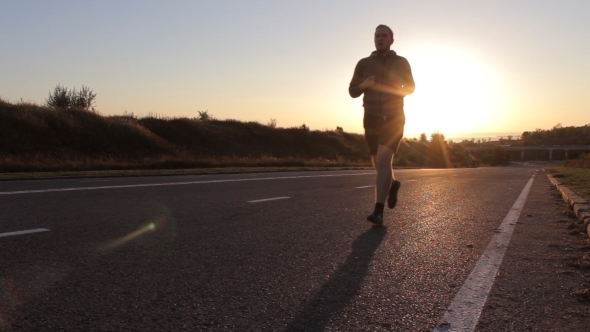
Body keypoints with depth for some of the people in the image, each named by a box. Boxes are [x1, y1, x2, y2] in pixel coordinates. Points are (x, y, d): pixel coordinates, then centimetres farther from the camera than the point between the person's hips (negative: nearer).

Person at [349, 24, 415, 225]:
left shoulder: (401, 63, 4)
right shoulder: (364, 63, 5)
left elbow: (410, 88, 15)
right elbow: (352, 91, 5)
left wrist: (396, 89, -8)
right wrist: (363, 85, -17)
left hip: (394, 118, -3)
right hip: (372, 118, 3)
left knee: (383, 161, -19)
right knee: (379, 163, 11)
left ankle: (378, 212, -21)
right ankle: (392, 184, 45)